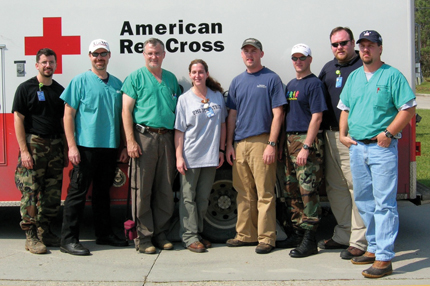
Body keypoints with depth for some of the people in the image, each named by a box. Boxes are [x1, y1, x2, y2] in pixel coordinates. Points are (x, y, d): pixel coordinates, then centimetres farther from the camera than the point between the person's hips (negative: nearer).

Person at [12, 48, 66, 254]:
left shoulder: (59, 90, 15)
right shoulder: (26, 88, 1)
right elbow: (18, 119, -4)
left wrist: (65, 149, 10)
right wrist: (24, 150, -12)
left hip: (55, 146, 5)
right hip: (34, 144, -5)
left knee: (53, 193, 6)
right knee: (31, 192, -6)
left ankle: (45, 231, 18)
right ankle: (31, 237, 0)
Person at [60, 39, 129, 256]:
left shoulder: (117, 84, 13)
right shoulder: (80, 81, -1)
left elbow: (122, 116, 16)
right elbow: (68, 115, -4)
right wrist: (72, 146, -12)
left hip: (110, 147, 5)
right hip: (86, 146, -5)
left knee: (103, 192, 15)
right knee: (78, 191, -3)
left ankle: (104, 233, 25)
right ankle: (69, 239, 3)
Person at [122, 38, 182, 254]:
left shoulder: (171, 79, 17)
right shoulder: (135, 77, 4)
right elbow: (126, 110, -3)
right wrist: (131, 141, -13)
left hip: (166, 138, 5)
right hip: (144, 136, -4)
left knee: (165, 190, 7)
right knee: (142, 190, -3)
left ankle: (160, 234, 18)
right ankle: (143, 237, 4)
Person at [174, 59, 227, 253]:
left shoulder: (217, 96, 7)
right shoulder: (184, 99, -1)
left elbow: (222, 125, 13)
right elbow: (179, 131, -3)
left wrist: (221, 150, 8)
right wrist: (179, 157, -10)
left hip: (211, 156, 3)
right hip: (190, 156, -3)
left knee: (203, 197, 11)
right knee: (188, 197, 0)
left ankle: (198, 233, 22)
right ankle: (190, 236, 5)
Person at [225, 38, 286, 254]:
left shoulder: (271, 79, 0)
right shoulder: (237, 82, 16)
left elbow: (277, 114, -5)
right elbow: (232, 115, 16)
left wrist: (271, 144, -13)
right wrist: (229, 144, 9)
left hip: (261, 142, -5)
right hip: (239, 145, 6)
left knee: (265, 193, -2)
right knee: (243, 194, 11)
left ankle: (266, 238, 4)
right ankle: (245, 234, 20)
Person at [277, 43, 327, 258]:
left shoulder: (314, 83, -6)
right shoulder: (290, 85, 19)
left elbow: (316, 117, -13)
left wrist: (306, 146, -19)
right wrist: (283, 143, 14)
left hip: (307, 140, -8)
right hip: (290, 140, 8)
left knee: (308, 190, -8)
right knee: (292, 190, 11)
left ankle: (309, 240, -3)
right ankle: (297, 233, 21)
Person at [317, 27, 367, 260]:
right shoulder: (328, 68, 18)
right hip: (330, 136, 8)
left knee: (357, 186, -6)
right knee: (334, 187, 13)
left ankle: (360, 240, 1)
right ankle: (343, 234, 25)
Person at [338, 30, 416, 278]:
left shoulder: (392, 75, -4)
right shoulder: (354, 77, 15)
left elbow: (408, 109, -9)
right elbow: (345, 109, 22)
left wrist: (388, 133, -16)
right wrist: (343, 134, 9)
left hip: (382, 148, -7)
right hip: (356, 147, 7)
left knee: (384, 203, -7)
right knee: (364, 201, 14)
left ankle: (384, 259, -4)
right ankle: (374, 248, 27)